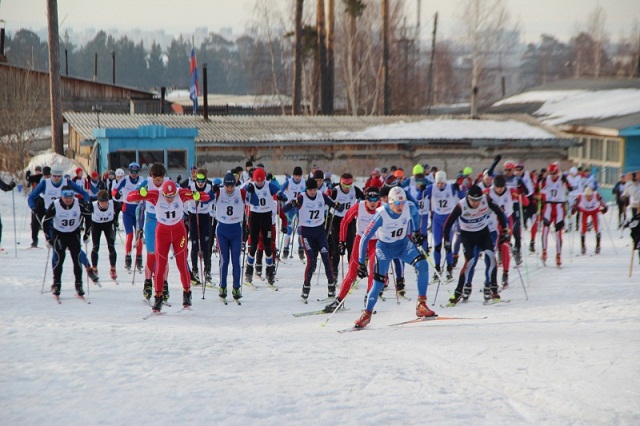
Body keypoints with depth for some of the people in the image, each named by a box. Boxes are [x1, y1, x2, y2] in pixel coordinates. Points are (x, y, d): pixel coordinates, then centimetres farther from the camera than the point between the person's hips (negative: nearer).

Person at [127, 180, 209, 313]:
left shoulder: (182, 194, -20)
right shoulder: (155, 195, -22)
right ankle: (158, 297, 10)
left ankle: (187, 292, 21)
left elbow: (206, 197, -17)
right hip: (162, 231, 0)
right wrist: (141, 193, -45)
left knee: (182, 264, 1)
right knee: (160, 266, -2)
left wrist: (197, 196, -40)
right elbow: (130, 198, -25)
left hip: (179, 231, 0)